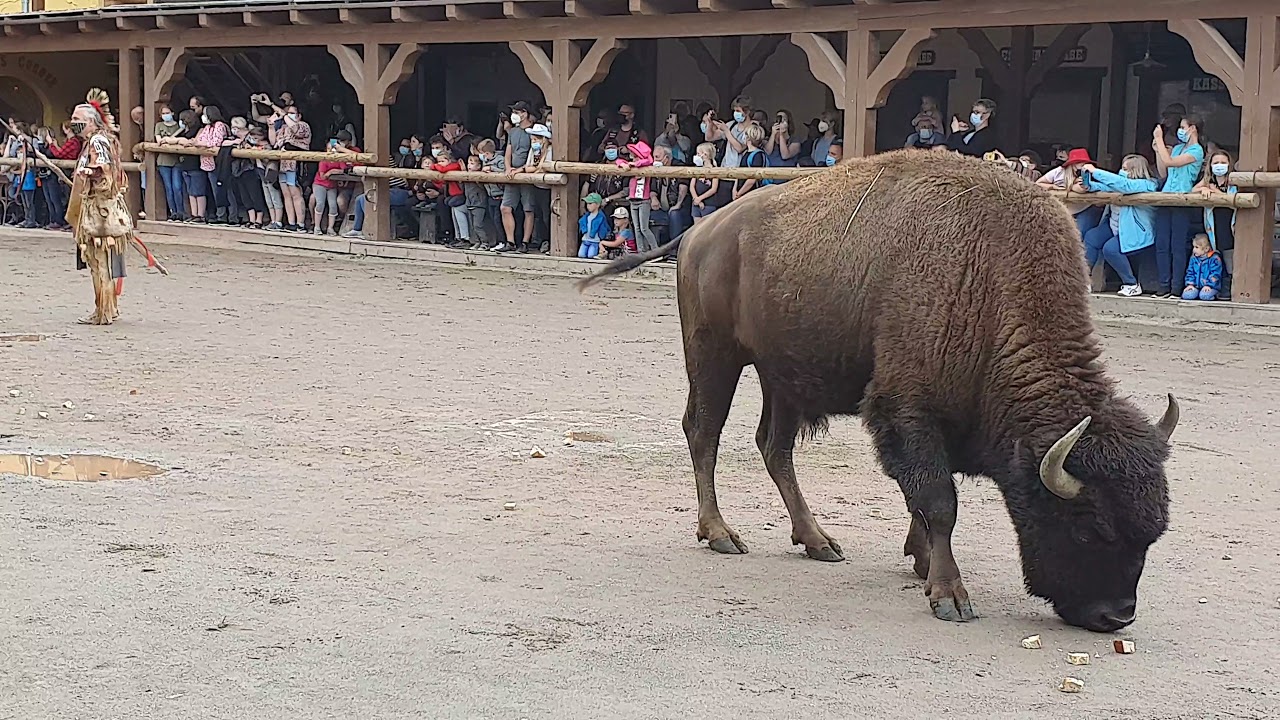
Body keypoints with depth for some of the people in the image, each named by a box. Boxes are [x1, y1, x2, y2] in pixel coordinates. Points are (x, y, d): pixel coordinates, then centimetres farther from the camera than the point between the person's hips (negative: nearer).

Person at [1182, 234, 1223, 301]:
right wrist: (1190, 284, -3)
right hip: (1196, 287, 4)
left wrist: (1208, 285, -20)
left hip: (1211, 287, -4)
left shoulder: (1214, 259, -8)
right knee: (1186, 295, -23)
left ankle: (1214, 295, 0)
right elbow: (1190, 272, 12)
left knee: (1204, 295, -33)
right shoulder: (1193, 258, 9)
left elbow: (1215, 274, -11)